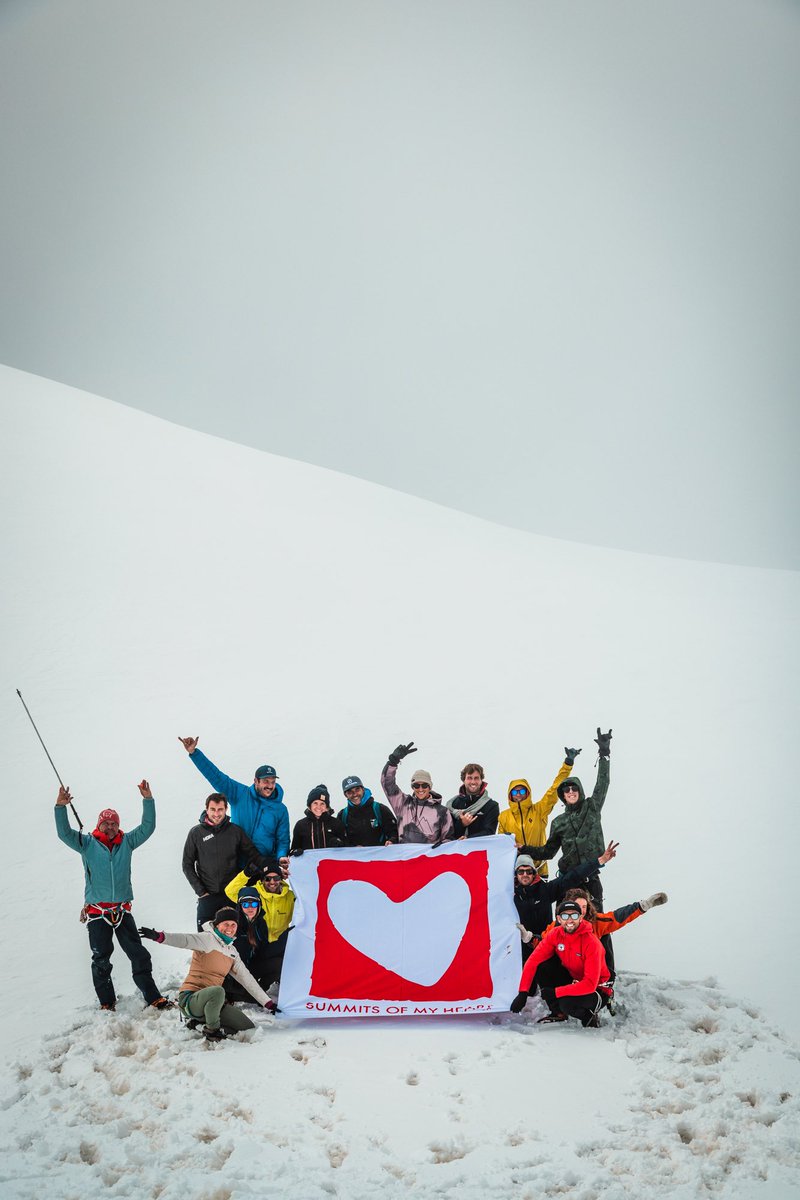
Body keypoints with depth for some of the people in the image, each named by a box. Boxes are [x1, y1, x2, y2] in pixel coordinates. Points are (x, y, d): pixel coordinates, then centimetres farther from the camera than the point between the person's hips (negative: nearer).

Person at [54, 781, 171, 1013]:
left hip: (122, 910, 2)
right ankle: (107, 1002, 15)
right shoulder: (87, 844, 1)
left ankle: (153, 998, 6)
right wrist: (60, 807, -23)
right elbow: (64, 833, -9)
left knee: (139, 955, 1)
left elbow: (147, 827, 4)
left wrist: (148, 800, -7)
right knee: (101, 959, 5)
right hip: (97, 910, -2)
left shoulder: (126, 842, 8)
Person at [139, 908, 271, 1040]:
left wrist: (267, 1003, 18)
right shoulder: (209, 939, -9)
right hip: (190, 999, -8)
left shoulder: (232, 951, 14)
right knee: (218, 991, -39)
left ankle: (199, 1021, 10)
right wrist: (160, 936, -49)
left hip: (213, 1002, 8)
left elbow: (247, 979, 20)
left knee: (249, 1028, 0)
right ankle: (212, 1030, -12)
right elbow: (185, 940, -29)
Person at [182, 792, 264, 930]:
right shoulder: (196, 833, 1)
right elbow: (188, 865, 5)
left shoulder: (236, 831, 2)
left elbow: (253, 855, 2)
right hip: (208, 896, 0)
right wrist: (200, 891, -3)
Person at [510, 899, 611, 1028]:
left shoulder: (591, 942, -27)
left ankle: (589, 1015, -1)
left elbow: (590, 984, -31)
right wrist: (523, 993, -22)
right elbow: (533, 961, -12)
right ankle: (558, 1012, -1)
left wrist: (555, 992, -32)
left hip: (596, 989, -6)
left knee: (567, 1003, -35)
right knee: (542, 966, -16)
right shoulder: (556, 934, -12)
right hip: (572, 980, 6)